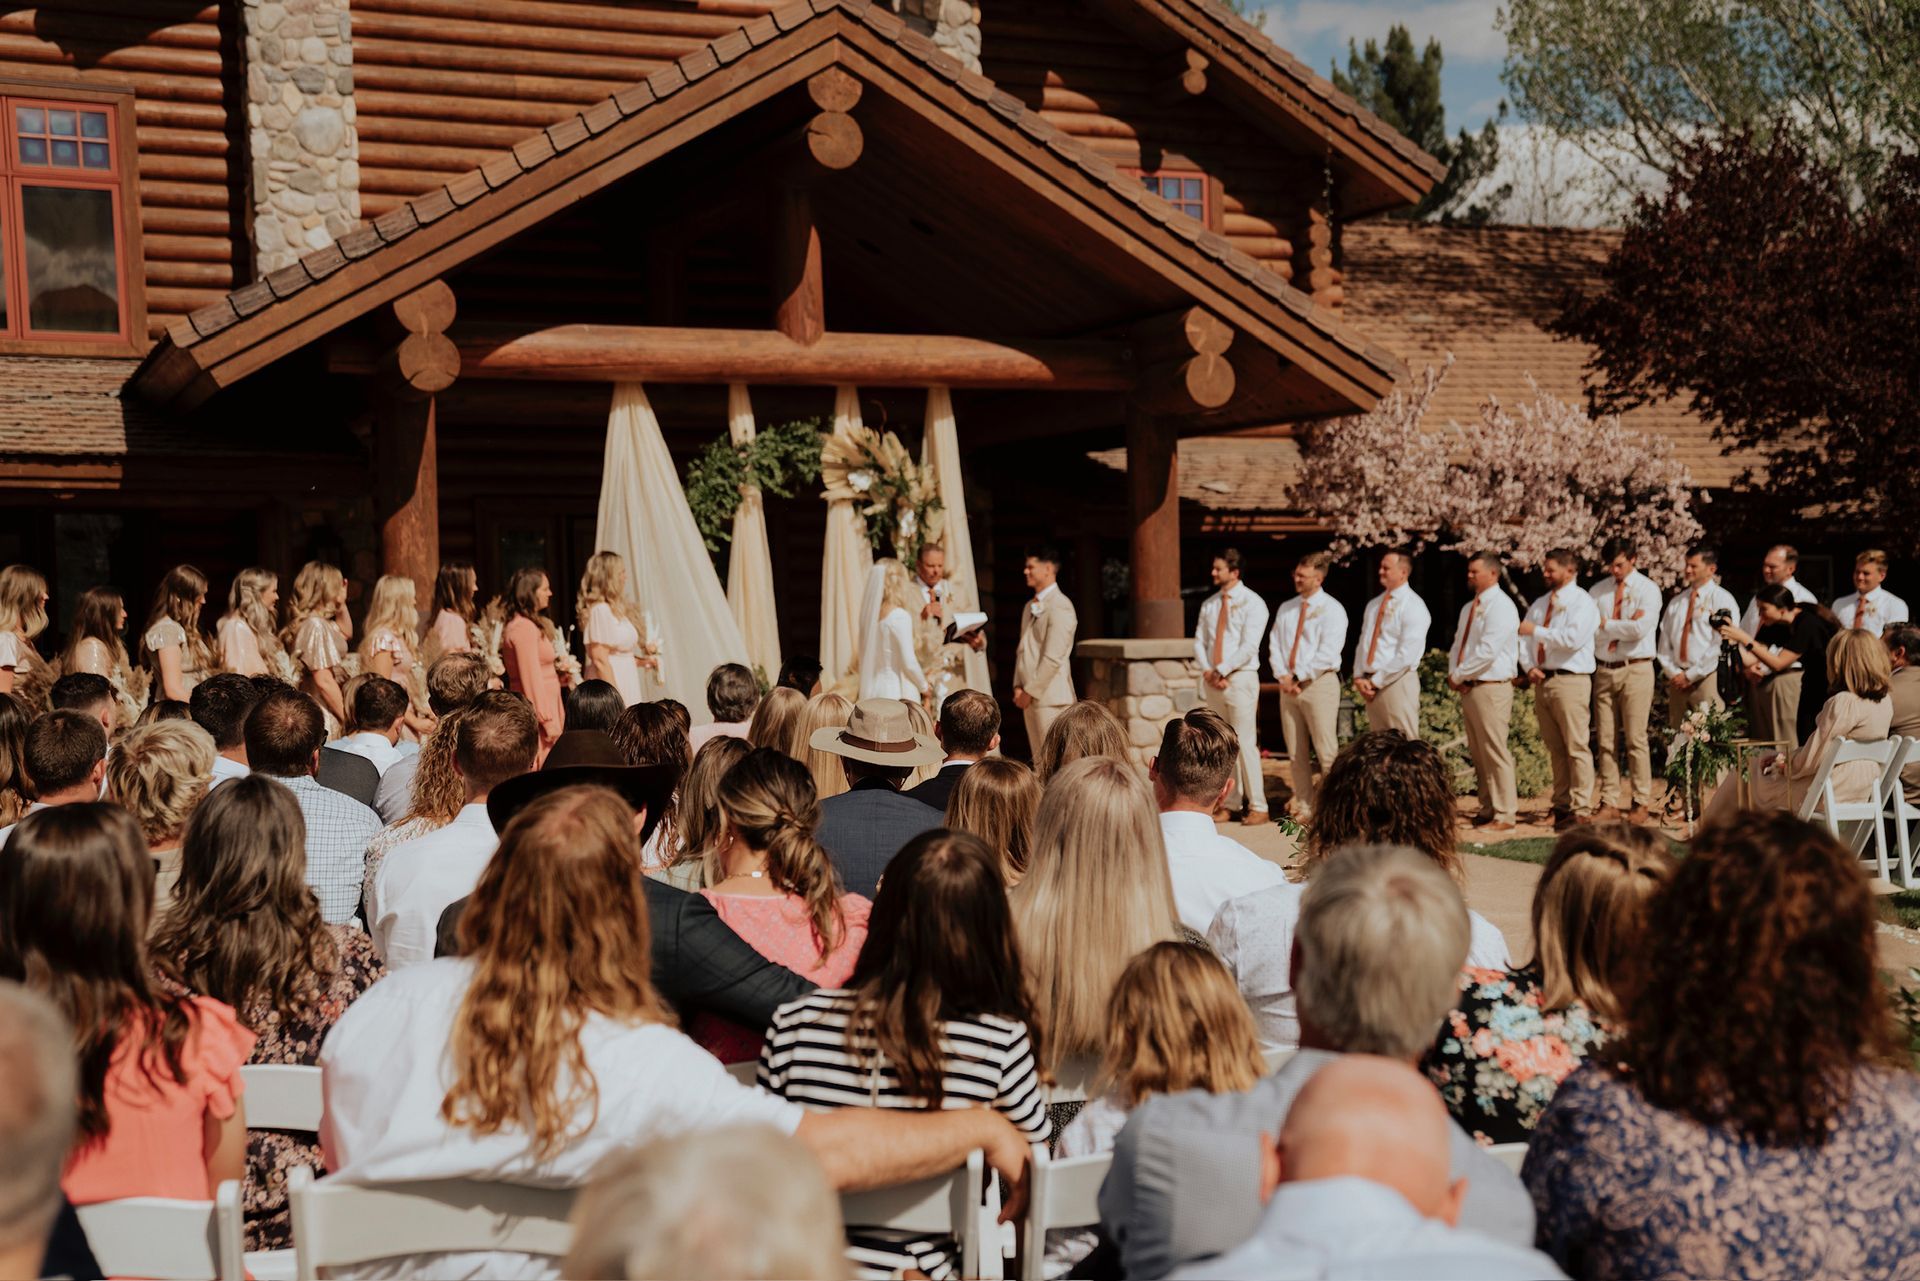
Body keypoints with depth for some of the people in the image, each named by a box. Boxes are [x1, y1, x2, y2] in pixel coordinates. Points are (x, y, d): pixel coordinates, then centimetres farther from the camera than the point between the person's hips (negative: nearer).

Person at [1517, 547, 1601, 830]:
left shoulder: (1581, 602, -4)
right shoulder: (1539, 604, 18)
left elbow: (1573, 638, -19)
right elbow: (1524, 639, 17)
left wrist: (1537, 631, -13)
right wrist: (1529, 666, 0)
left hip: (1570, 681, -7)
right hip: (1542, 680, 7)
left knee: (1576, 746, -8)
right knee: (1554, 748, 10)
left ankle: (1581, 809, -6)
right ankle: (1562, 805, 15)